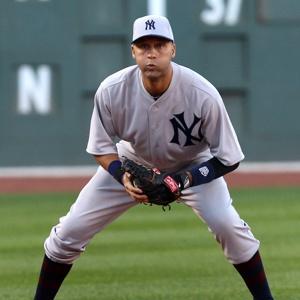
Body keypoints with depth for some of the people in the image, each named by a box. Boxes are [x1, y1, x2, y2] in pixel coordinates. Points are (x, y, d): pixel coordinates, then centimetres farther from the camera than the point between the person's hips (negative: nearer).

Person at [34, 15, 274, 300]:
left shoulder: (203, 95, -32)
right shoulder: (111, 91, -28)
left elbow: (228, 159, -21)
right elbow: (101, 148, -12)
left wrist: (185, 180, -35)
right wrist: (123, 177, -32)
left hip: (192, 166, -2)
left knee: (227, 225, -24)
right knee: (70, 230, -6)